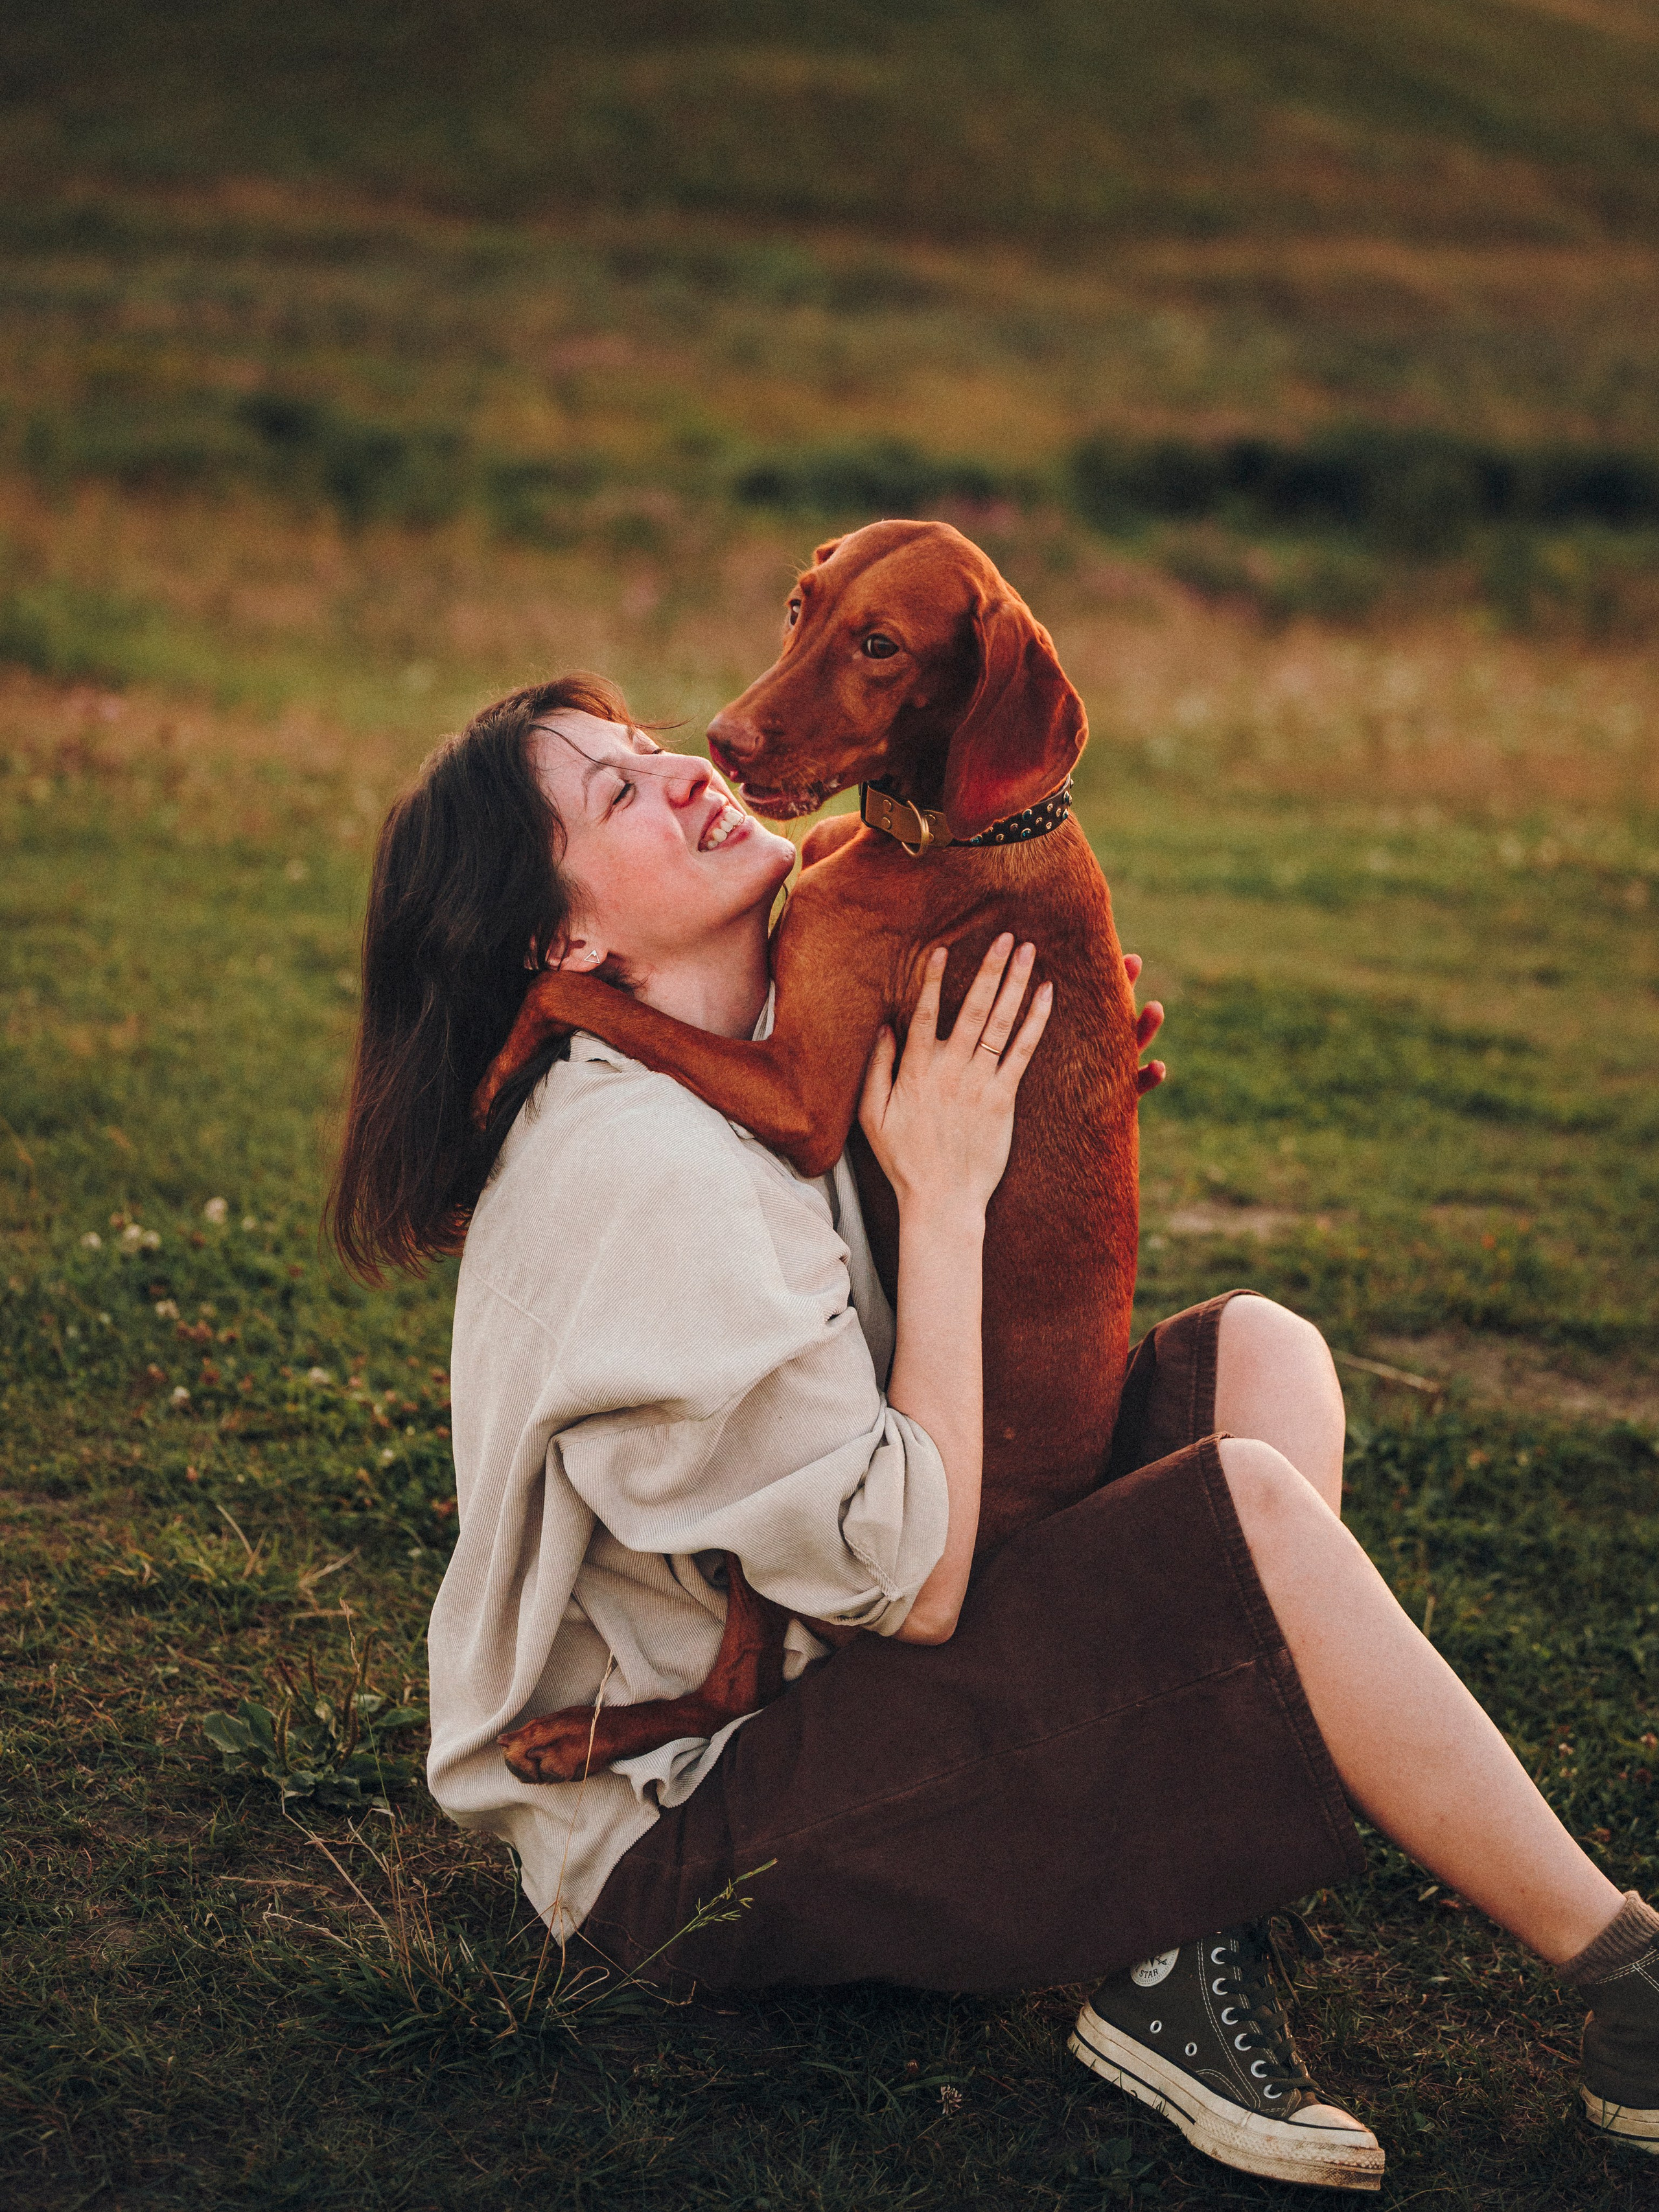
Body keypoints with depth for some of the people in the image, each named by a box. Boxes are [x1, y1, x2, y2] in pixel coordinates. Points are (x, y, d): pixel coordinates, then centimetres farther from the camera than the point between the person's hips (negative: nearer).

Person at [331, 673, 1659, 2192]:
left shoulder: (739, 1078, 4)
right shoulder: (643, 1178, -26)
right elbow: (912, 1584, -24)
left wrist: (1051, 1096, 0)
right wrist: (945, 1189, -18)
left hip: (798, 1677, 10)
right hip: (684, 1829, -9)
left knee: (1260, 1355, -1)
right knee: (1255, 1510, -25)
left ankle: (1184, 1972, -12)